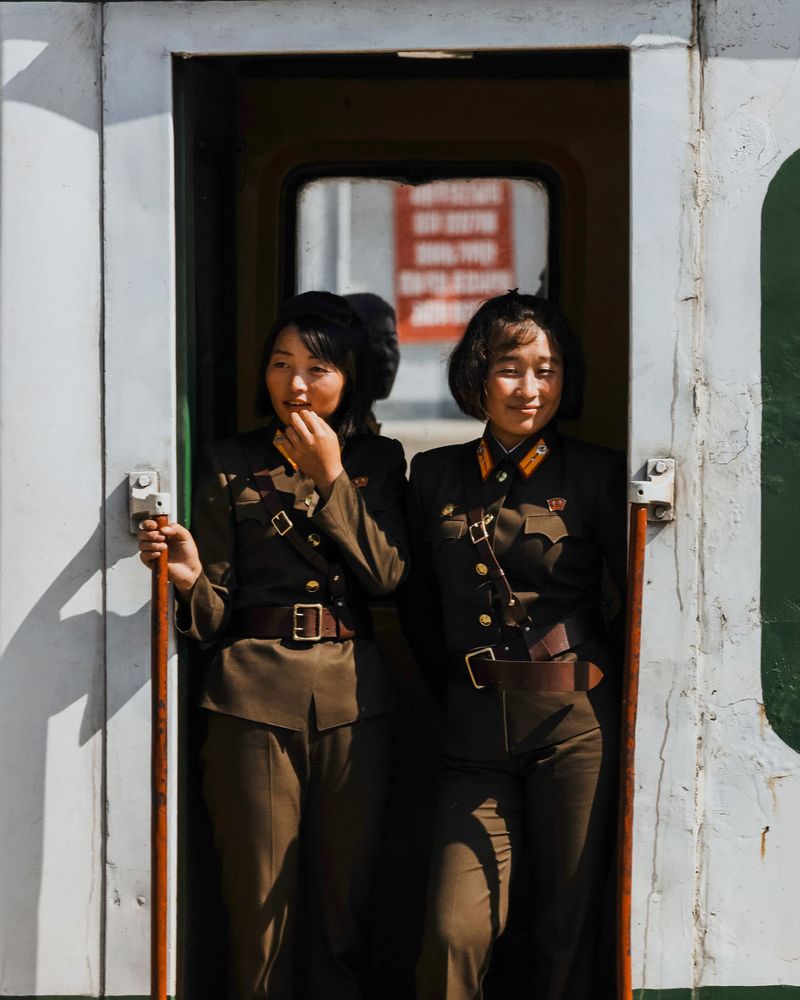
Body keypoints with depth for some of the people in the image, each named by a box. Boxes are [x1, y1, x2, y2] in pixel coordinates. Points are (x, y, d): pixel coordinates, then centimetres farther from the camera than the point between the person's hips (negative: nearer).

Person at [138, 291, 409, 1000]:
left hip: (354, 696, 1)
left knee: (345, 908, 3)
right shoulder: (232, 466, 8)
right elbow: (215, 615, 4)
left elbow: (389, 575, -4)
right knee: (260, 912, 0)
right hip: (255, 696, -1)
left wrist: (330, 478, -6)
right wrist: (191, 579, -18)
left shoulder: (378, 462, 12)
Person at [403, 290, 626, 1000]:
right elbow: (419, 608, 17)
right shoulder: (436, 475, 11)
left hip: (576, 727, -2)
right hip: (477, 730, 2)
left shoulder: (596, 475, 3)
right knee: (453, 936, -8)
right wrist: (457, 692, 13)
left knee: (567, 934, 3)